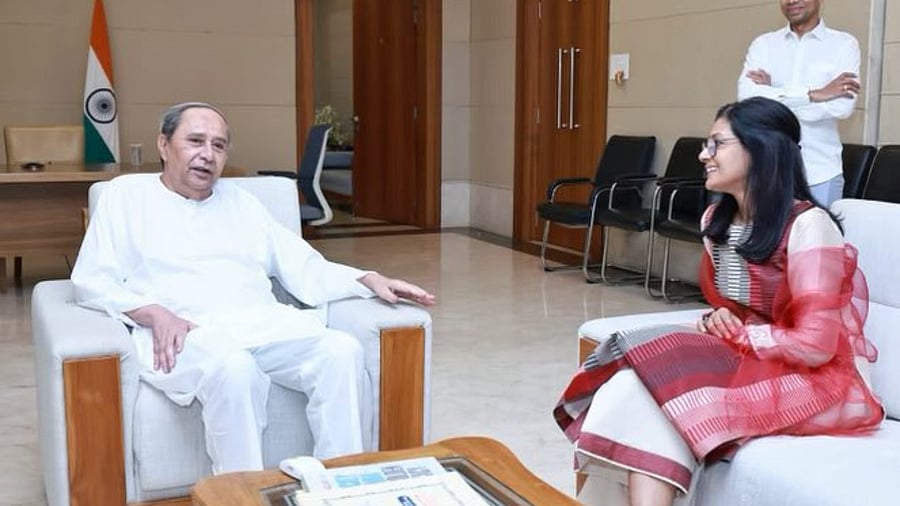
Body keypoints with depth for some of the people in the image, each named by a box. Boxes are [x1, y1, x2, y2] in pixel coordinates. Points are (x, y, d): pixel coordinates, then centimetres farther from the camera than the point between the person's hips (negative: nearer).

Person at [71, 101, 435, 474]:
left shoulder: (241, 201, 24)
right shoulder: (127, 195, 14)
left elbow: (305, 270, 18)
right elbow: (92, 282, 5)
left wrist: (370, 281, 1)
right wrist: (154, 313, -14)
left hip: (263, 323, 4)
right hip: (184, 333, -4)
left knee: (342, 349, -25)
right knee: (234, 368, -38)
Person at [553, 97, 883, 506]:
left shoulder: (807, 225, -19)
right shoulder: (717, 219, 7)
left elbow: (814, 345, -21)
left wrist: (738, 335, -11)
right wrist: (717, 321, -5)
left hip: (815, 382, -7)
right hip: (744, 359, 7)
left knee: (654, 374, -27)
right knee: (639, 379, -22)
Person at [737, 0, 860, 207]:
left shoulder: (843, 44, 3)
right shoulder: (763, 44, 8)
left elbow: (843, 107, -12)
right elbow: (747, 97, -10)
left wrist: (772, 94, -8)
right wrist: (814, 94, -16)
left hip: (821, 173, -1)